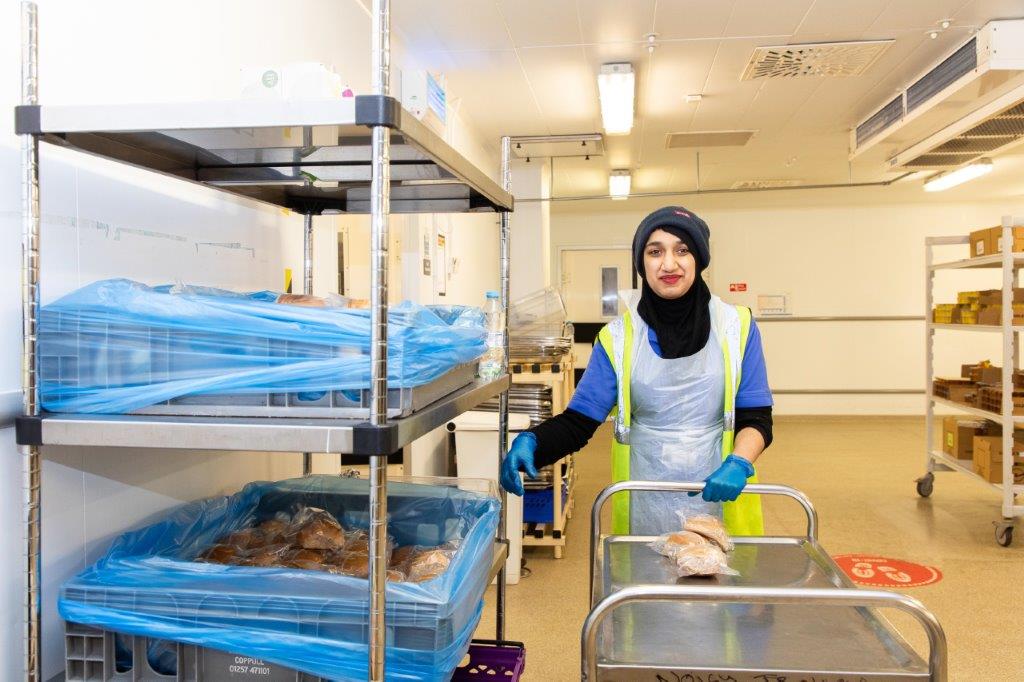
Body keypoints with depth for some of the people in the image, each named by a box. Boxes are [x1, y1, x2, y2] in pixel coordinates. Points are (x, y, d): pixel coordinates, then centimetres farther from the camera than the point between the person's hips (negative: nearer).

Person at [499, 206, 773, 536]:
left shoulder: (736, 327, -2)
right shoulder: (618, 337, -2)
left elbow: (756, 418, -1)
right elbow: (577, 421, -5)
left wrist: (738, 463, -20)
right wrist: (530, 442, -24)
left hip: (720, 500, 0)